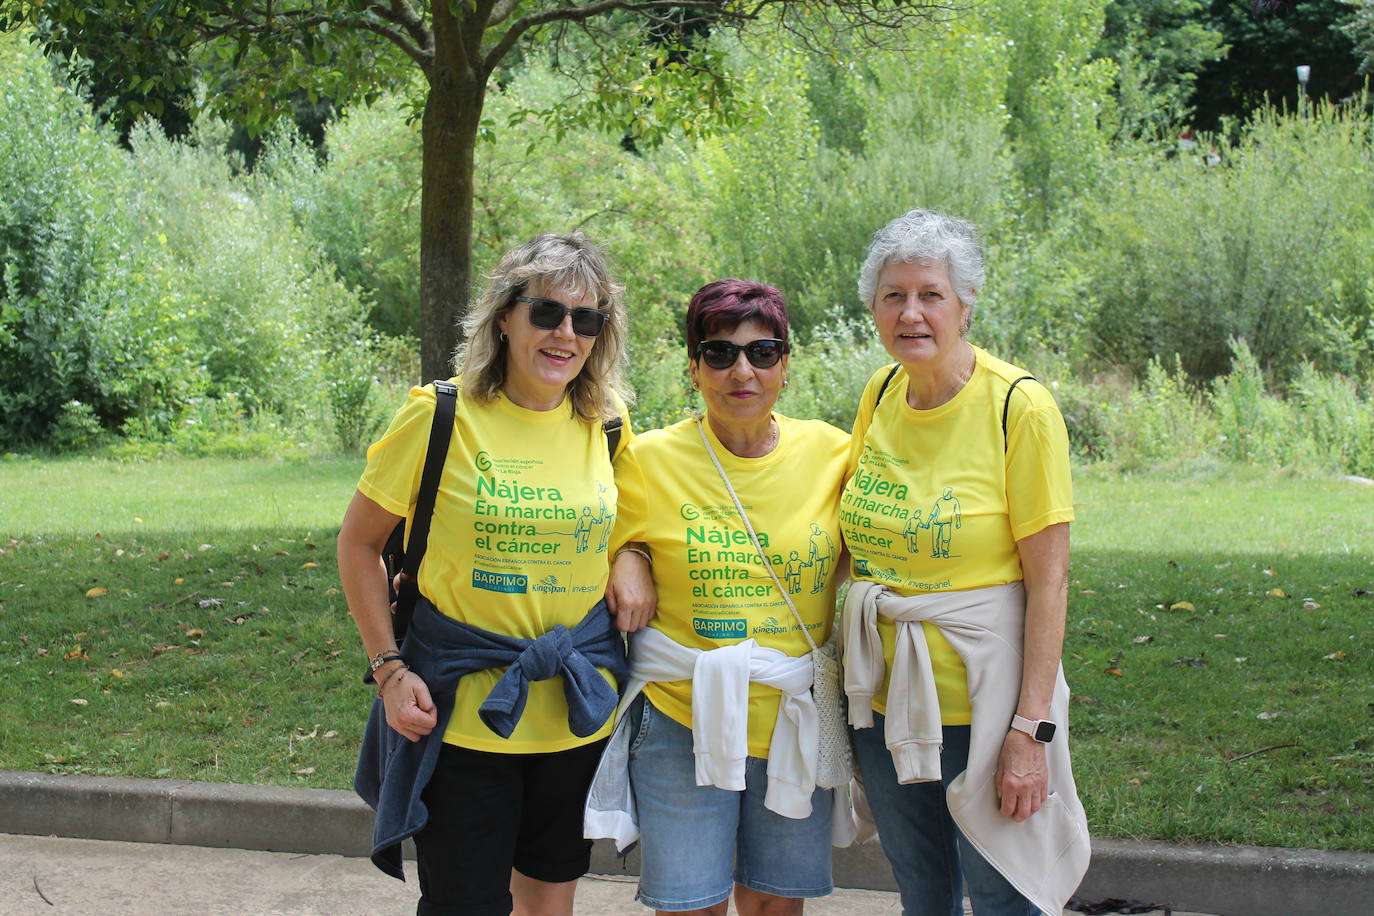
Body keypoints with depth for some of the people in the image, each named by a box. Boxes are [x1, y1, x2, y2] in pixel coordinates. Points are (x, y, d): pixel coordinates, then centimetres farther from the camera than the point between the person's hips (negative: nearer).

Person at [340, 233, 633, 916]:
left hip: (578, 708, 4)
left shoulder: (607, 425, 2)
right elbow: (358, 544, -2)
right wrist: (389, 668, -9)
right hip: (462, 708, -4)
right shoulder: (440, 417, -10)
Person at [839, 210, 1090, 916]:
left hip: (983, 697, -5)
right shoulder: (882, 392, 3)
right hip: (884, 695, 6)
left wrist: (1031, 728, -20)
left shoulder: (1019, 407, -14)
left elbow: (1049, 578, -15)